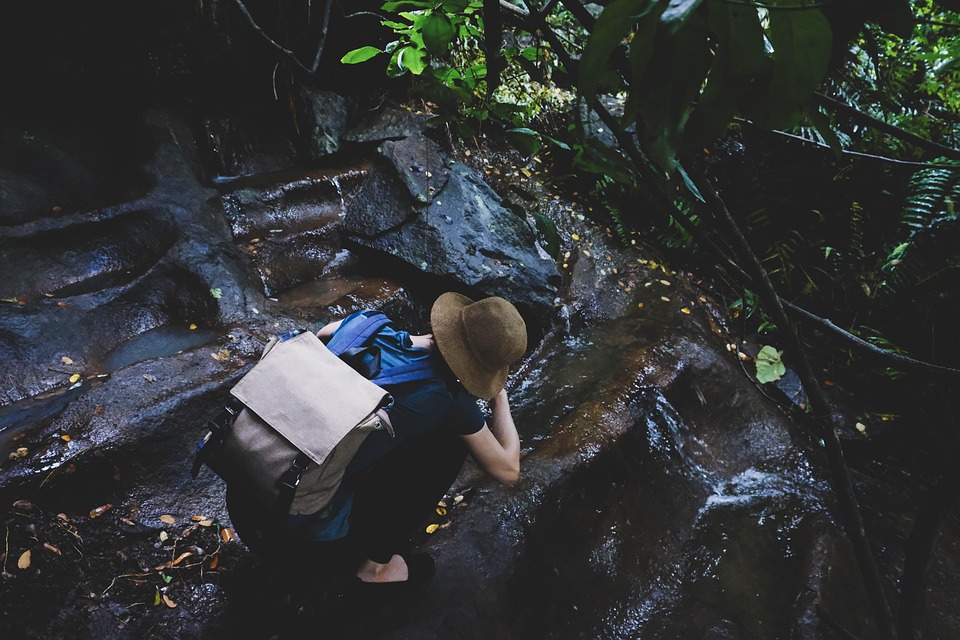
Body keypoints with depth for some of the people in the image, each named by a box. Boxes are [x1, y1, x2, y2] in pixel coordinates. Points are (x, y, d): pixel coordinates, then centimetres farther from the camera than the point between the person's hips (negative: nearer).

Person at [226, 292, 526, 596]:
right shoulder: (450, 401, -12)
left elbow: (321, 335, 25)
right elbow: (508, 471, 3)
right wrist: (500, 397, 15)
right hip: (311, 542, -5)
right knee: (451, 439, 3)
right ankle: (375, 565, 12)